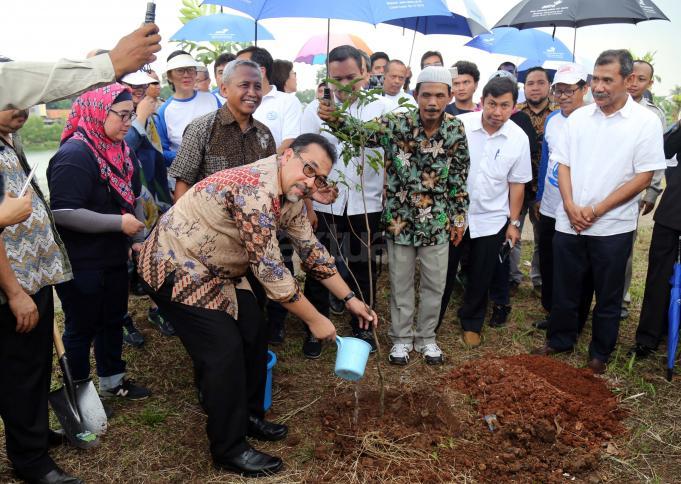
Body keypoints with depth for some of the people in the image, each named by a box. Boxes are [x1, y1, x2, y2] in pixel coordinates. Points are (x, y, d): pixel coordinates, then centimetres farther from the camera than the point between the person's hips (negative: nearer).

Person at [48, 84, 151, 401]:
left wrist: (133, 236, 16)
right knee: (82, 327, 7)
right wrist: (120, 224, -24)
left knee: (113, 320, 19)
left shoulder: (115, 149, 6)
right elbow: (63, 212, -29)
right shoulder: (75, 155, -22)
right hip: (81, 264, -8)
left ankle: (112, 381, 37)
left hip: (113, 256, 8)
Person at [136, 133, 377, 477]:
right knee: (225, 352, -9)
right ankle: (229, 450, 8)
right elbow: (269, 269, -30)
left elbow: (310, 248, 9)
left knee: (253, 333, 11)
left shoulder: (289, 195, -1)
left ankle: (248, 417, 30)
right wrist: (315, 320, -21)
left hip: (215, 269, 10)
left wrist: (350, 299, 8)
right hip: (177, 268, -10)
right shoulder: (256, 190, -32)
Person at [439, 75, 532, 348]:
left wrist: (513, 222, 3)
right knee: (443, 272, 12)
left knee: (481, 278, 14)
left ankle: (471, 323, 35)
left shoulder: (519, 138, -6)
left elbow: (516, 183, 2)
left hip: (491, 220, 1)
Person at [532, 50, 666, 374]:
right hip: (569, 222, 3)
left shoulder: (646, 122, -7)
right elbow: (564, 164, 6)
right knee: (563, 289, 14)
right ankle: (560, 340, 33)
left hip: (612, 226, -3)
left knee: (607, 296, 11)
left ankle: (600, 353, 29)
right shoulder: (578, 117, 4)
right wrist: (570, 206, -9)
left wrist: (596, 210, -14)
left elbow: (643, 177, -9)